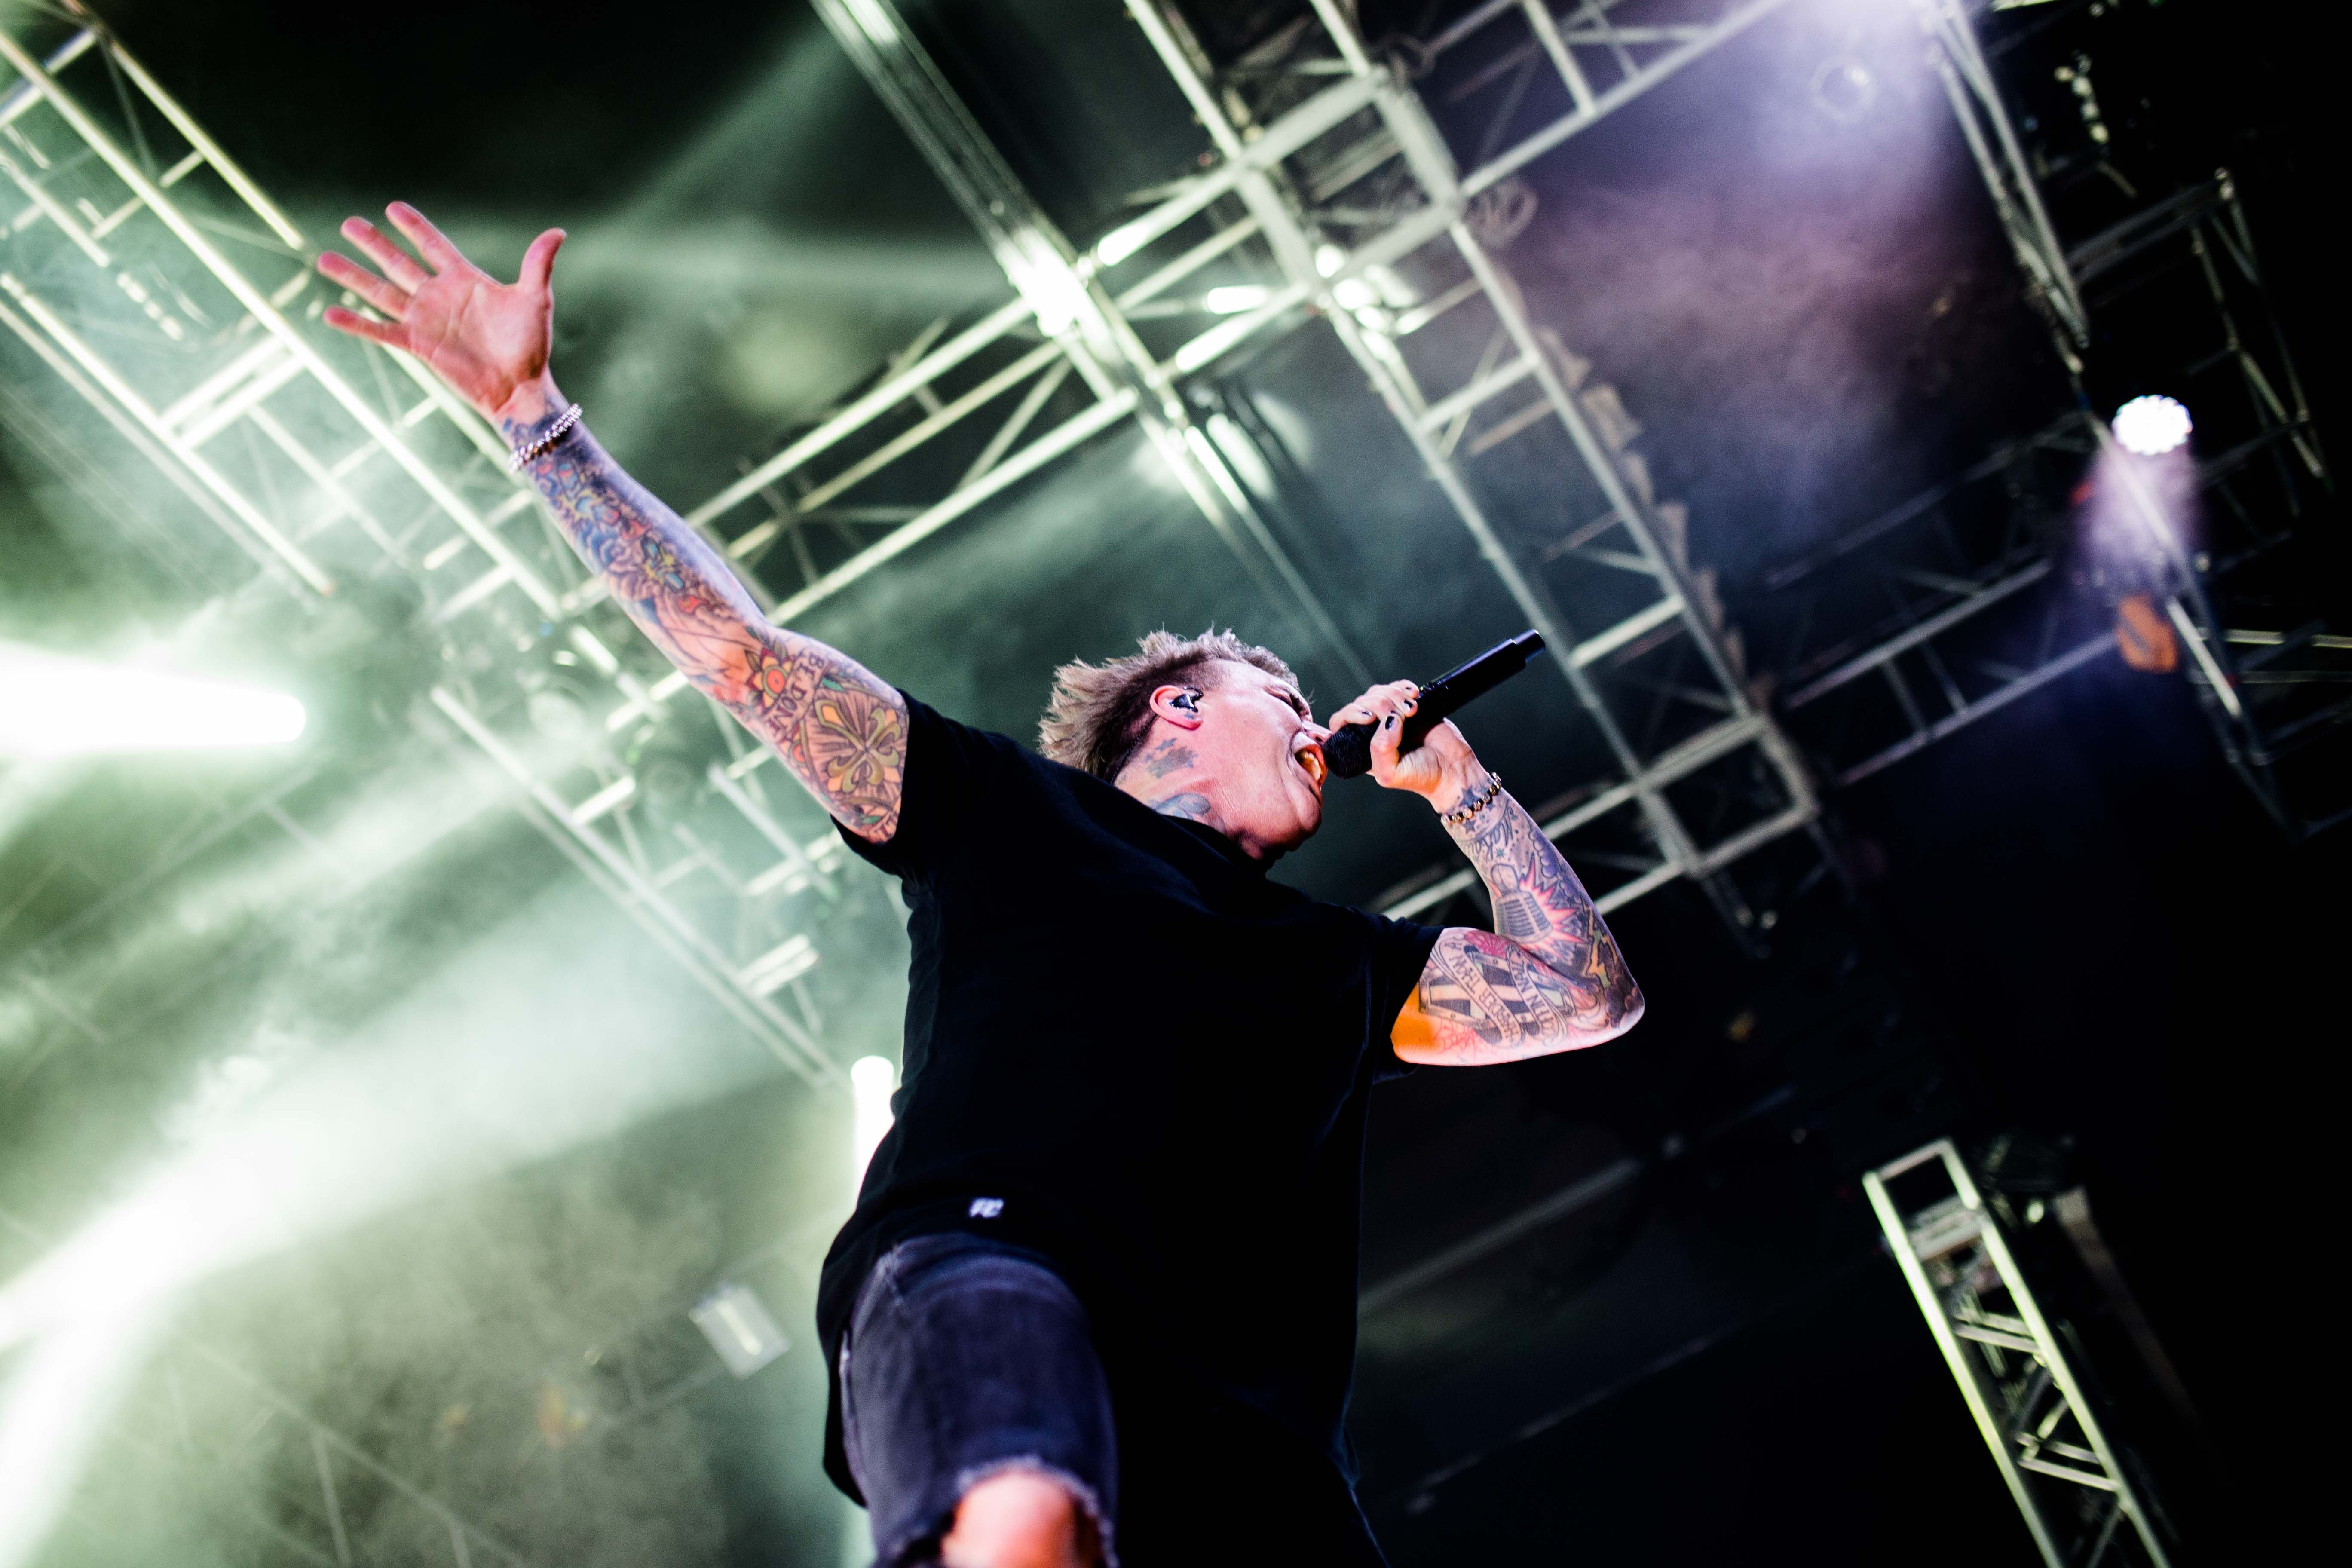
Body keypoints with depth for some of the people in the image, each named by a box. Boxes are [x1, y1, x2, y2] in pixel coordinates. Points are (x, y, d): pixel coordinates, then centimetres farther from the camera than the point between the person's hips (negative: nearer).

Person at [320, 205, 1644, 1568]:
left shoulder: (1340, 960, 37)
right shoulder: (1013, 806, 25)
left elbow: (1587, 996, 34)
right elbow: (727, 640, 20)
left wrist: (1452, 780, 35)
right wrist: (529, 406, 18)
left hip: (1249, 1422, 5)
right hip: (984, 1263, -4)